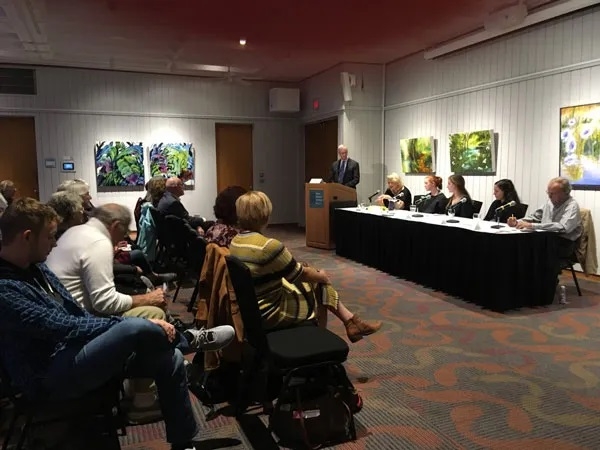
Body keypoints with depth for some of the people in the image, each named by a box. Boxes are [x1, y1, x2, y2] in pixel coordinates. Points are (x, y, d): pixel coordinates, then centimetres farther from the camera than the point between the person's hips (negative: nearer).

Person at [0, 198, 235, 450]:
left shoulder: (35, 267, 9)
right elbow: (64, 327, -25)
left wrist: (122, 327, 1)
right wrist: (125, 327, -21)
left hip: (73, 351, 9)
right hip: (50, 375, -9)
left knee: (170, 359, -5)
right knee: (136, 329, -32)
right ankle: (189, 340, 0)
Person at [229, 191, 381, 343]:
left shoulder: (235, 242, -1)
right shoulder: (269, 246, -29)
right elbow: (301, 274, -14)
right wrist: (322, 276, 6)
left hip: (251, 307, 8)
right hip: (269, 312, -8)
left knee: (317, 282, 15)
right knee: (319, 285, 14)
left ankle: (350, 321, 22)